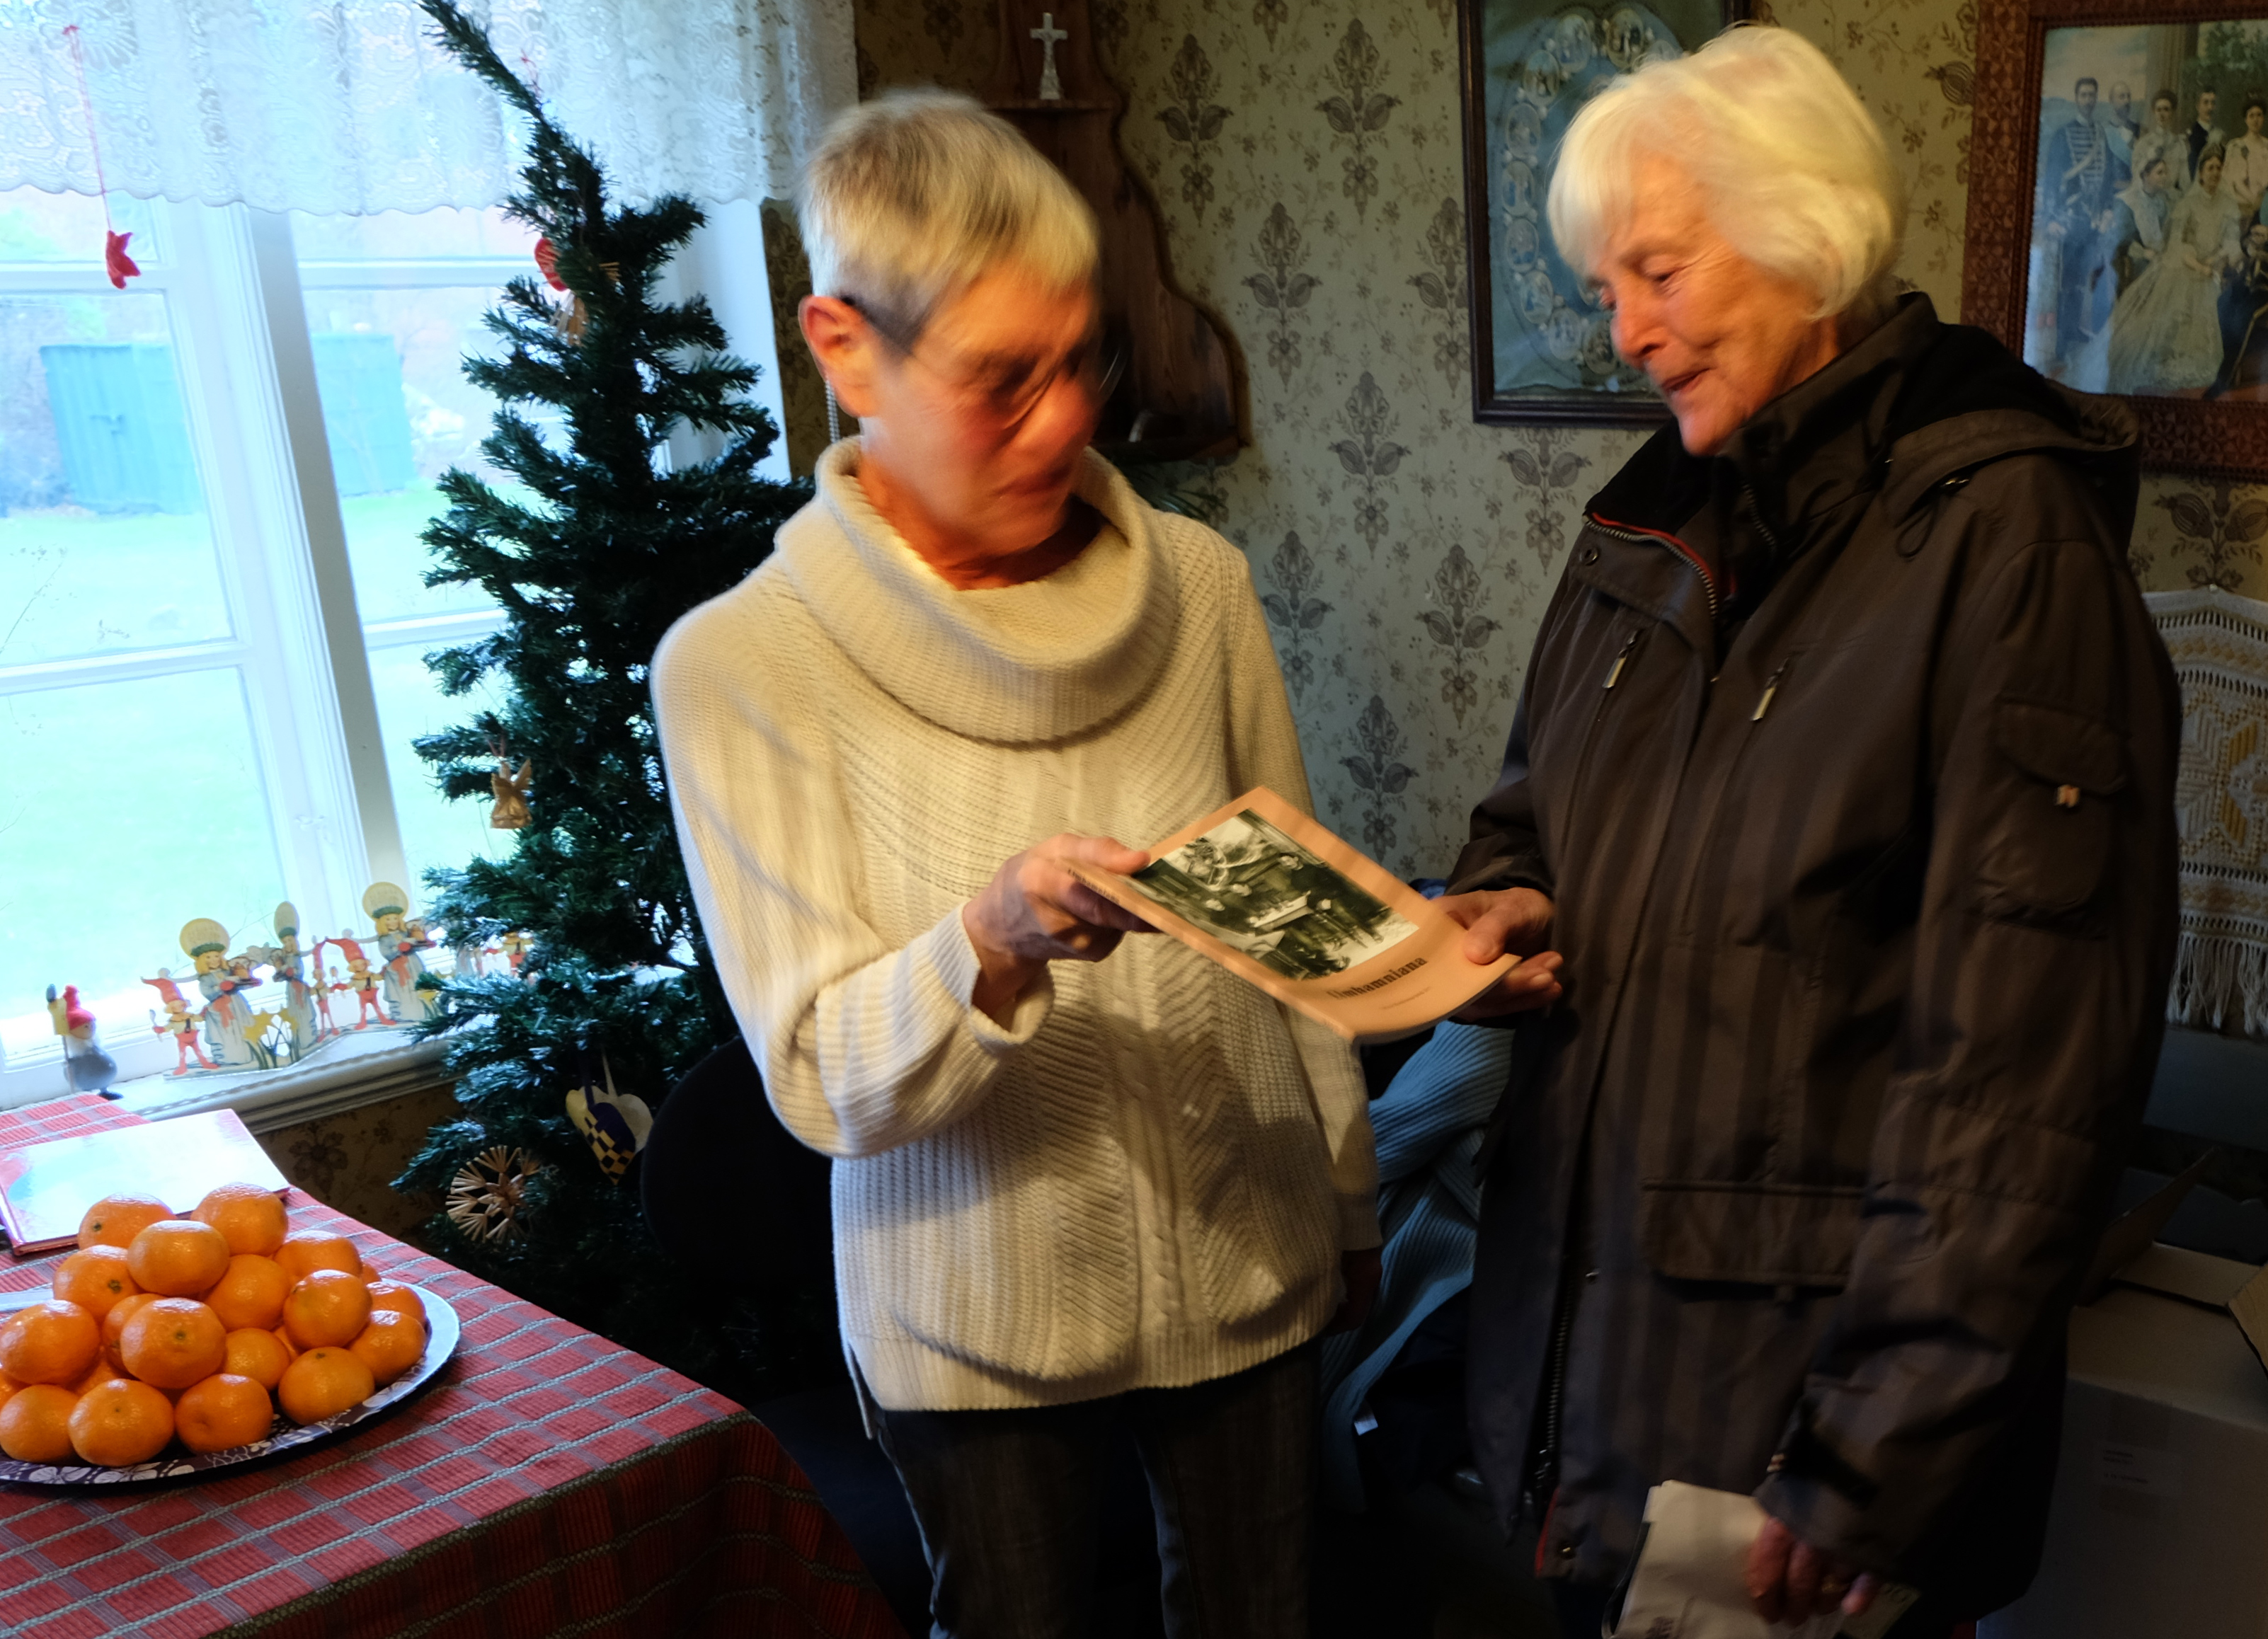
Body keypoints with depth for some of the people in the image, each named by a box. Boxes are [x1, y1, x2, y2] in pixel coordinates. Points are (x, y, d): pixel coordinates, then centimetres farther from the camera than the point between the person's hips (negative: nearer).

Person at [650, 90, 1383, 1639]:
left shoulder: (1198, 582, -7)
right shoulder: (742, 662, -15)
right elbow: (827, 1079, -16)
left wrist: (1352, 1207, 12)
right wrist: (993, 943, -36)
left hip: (1253, 1267, 3)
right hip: (984, 1322, -2)